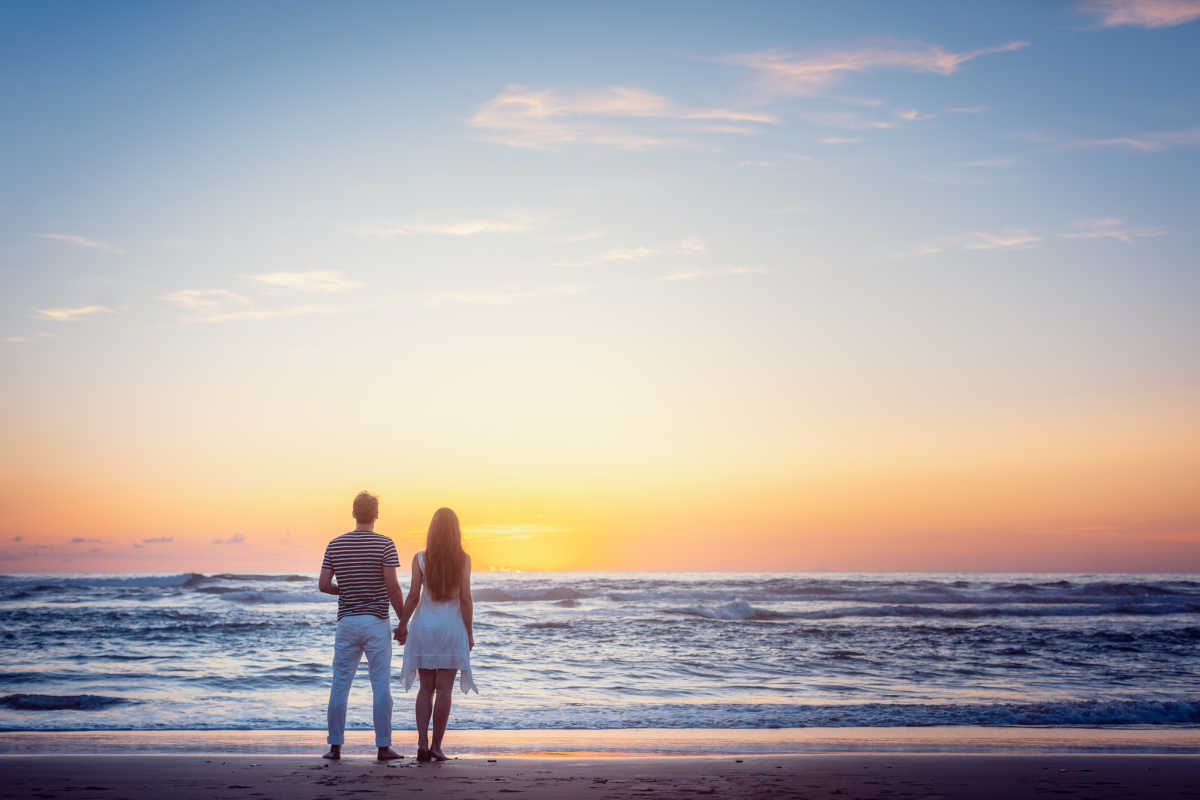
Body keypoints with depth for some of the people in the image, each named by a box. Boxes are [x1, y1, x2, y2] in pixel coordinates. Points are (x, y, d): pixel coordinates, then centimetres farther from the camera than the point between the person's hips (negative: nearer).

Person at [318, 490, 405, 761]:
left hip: (347, 622, 3)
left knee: (340, 686, 9)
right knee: (381, 687, 1)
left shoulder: (335, 545, 5)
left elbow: (324, 585, 2)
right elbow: (392, 587, -13)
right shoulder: (384, 544, -7)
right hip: (376, 622, -3)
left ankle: (335, 746, 9)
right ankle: (383, 747, 1)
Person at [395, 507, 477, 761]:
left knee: (426, 687, 9)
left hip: (424, 625, 1)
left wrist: (402, 624, 6)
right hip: (452, 626, -1)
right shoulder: (463, 559, -5)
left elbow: (413, 595, -5)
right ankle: (436, 746, 2)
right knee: (444, 689, 3)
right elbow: (465, 598, -7)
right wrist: (470, 633, -1)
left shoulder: (421, 558, -2)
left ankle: (422, 744, -1)